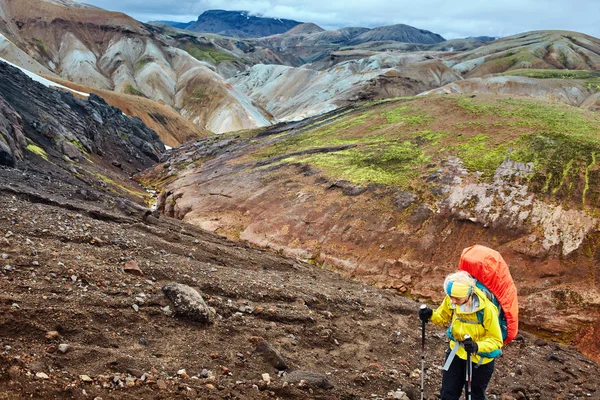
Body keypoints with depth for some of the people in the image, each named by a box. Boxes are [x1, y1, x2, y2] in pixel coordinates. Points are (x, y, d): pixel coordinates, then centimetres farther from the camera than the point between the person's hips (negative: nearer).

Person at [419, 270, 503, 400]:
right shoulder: (451, 299, -18)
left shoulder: (486, 308, -31)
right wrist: (431, 315, -21)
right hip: (457, 351, 4)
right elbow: (443, 317, 1)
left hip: (480, 359, -4)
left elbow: (496, 341, -23)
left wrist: (477, 346, -42)